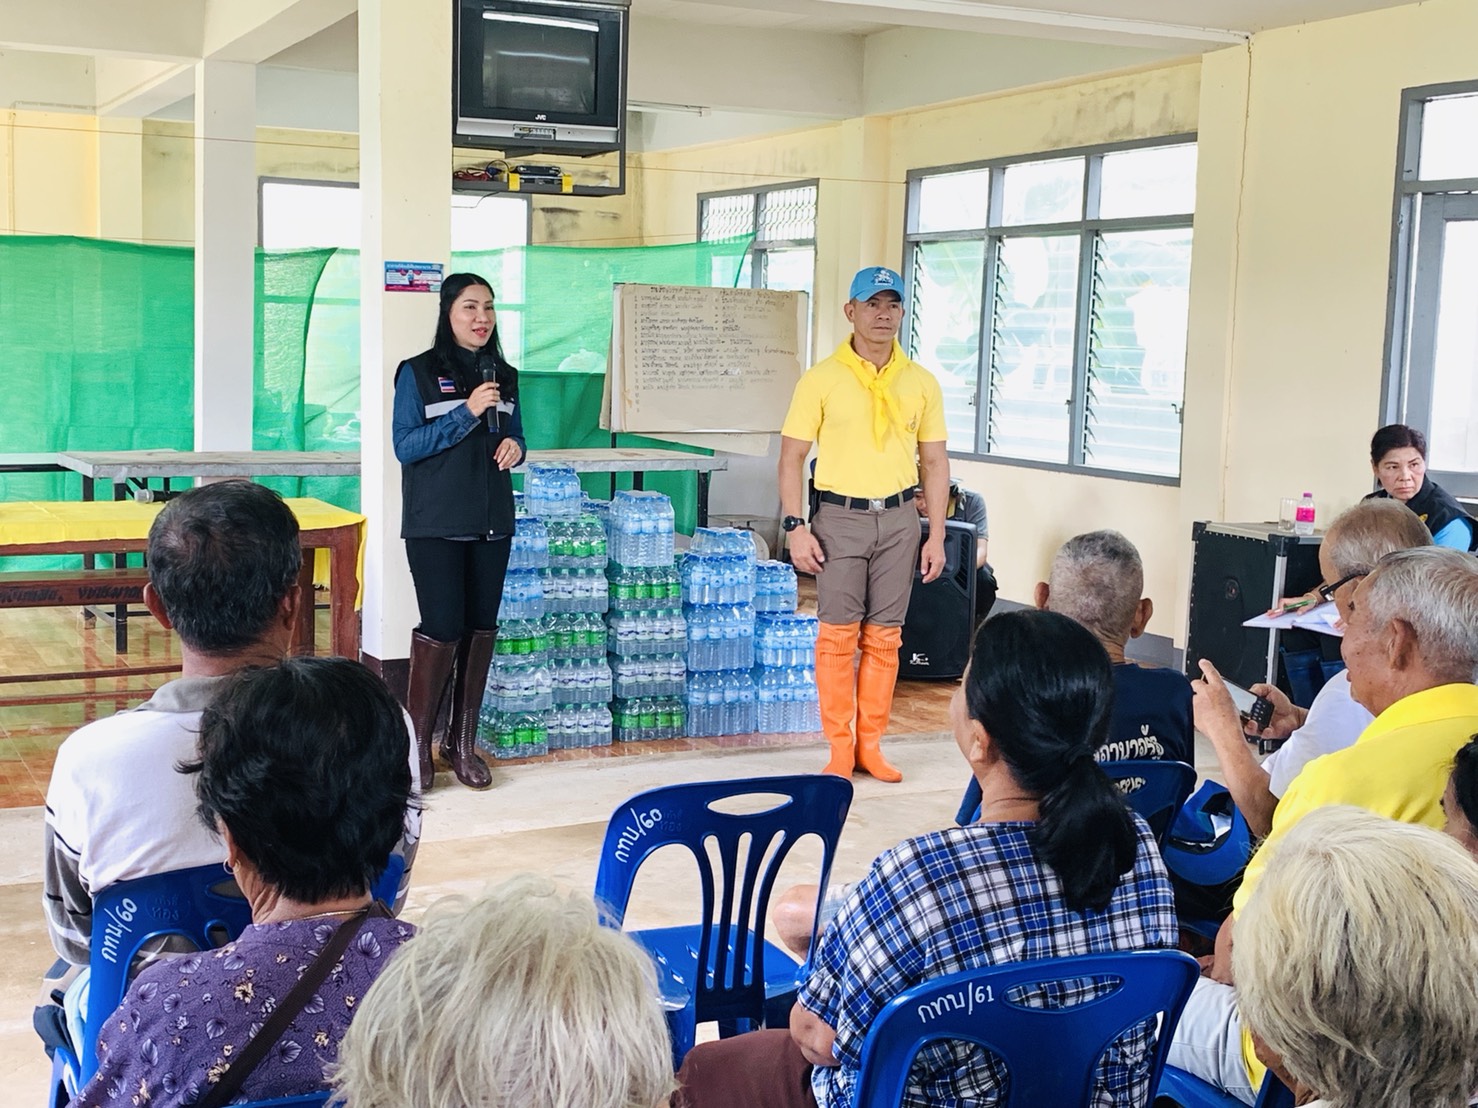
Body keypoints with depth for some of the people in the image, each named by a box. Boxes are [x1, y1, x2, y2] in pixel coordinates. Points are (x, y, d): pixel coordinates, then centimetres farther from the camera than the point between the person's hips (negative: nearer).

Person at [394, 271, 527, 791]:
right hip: (435, 524, -5)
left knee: (480, 628, 6)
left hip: (492, 522, 5)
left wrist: (515, 447, -4)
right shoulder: (418, 373, -4)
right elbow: (404, 446, -10)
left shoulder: (504, 376, 11)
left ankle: (462, 741, 17)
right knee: (442, 628, -8)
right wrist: (466, 413, -18)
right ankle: (416, 741, 7)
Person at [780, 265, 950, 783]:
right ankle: (840, 747, 8)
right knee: (838, 635, -1)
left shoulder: (921, 383, 6)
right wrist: (796, 527, -10)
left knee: (884, 637, 6)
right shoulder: (821, 379, -3)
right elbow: (792, 456, -2)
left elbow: (934, 462, 9)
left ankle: (870, 744, 15)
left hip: (898, 517, 3)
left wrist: (936, 535, 4)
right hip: (839, 516, -2)